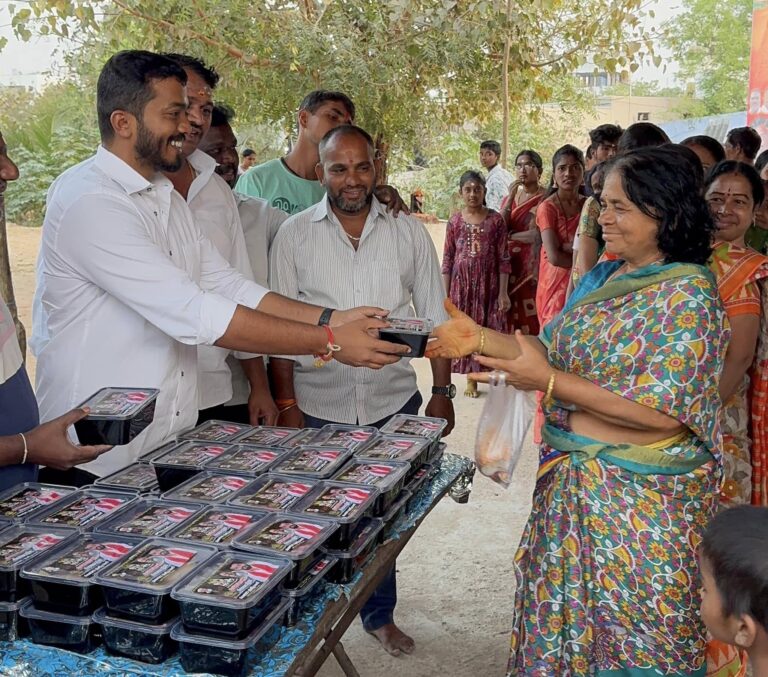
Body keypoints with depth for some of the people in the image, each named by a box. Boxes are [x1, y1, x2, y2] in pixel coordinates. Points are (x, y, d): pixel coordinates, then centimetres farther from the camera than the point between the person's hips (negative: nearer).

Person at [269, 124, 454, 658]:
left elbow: (434, 320, 5)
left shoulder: (410, 234, 1)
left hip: (394, 404, 1)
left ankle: (380, 614, 35)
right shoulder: (294, 235, -3)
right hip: (318, 408, -1)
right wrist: (286, 404, -4)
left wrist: (442, 392, 2)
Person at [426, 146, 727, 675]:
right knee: (562, 609, 21)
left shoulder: (688, 297, -18)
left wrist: (547, 382, -25)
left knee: (633, 627, 10)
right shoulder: (601, 278, 6)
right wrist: (480, 339, -8)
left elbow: (661, 412, -25)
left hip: (641, 497, -7)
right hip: (571, 481, 7)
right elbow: (553, 351, 8)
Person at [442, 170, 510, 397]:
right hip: (462, 283, 2)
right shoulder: (455, 221, 2)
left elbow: (504, 259, -3)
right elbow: (447, 260, 4)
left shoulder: (495, 220, -2)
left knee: (489, 327, 1)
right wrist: (445, 294, 2)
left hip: (488, 283, -1)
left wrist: (503, 292, -7)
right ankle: (471, 378, 16)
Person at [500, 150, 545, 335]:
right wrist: (511, 198, -5)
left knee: (530, 318, -6)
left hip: (532, 263, -5)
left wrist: (509, 236, -2)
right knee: (510, 315, 3)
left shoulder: (544, 198, -4)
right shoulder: (509, 197, 14)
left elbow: (537, 235, -13)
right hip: (509, 265, 5)